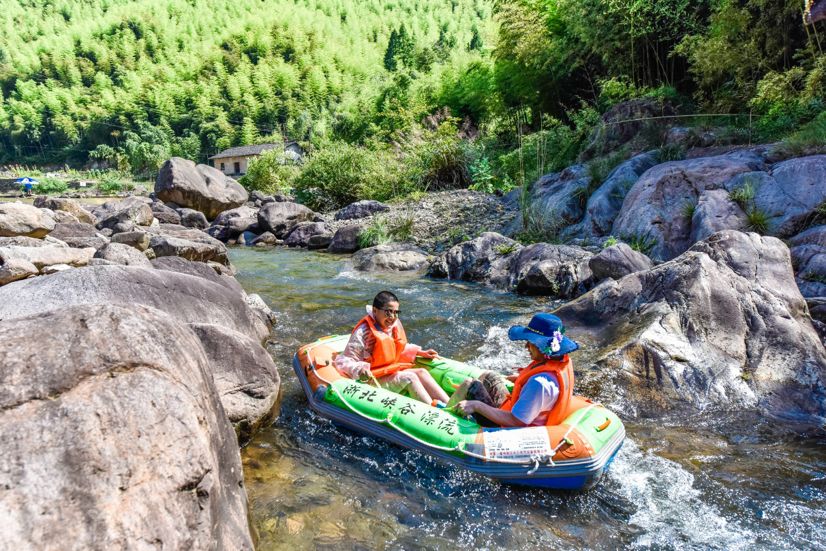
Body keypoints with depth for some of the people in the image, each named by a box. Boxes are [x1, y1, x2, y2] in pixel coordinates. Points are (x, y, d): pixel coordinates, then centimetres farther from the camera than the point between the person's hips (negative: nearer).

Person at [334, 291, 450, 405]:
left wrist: (421, 352, 14)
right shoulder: (363, 332, -19)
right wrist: (359, 369, -40)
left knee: (421, 372, -9)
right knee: (409, 378, -24)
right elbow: (344, 361, -20)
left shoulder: (395, 324, 4)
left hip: (393, 371, 8)